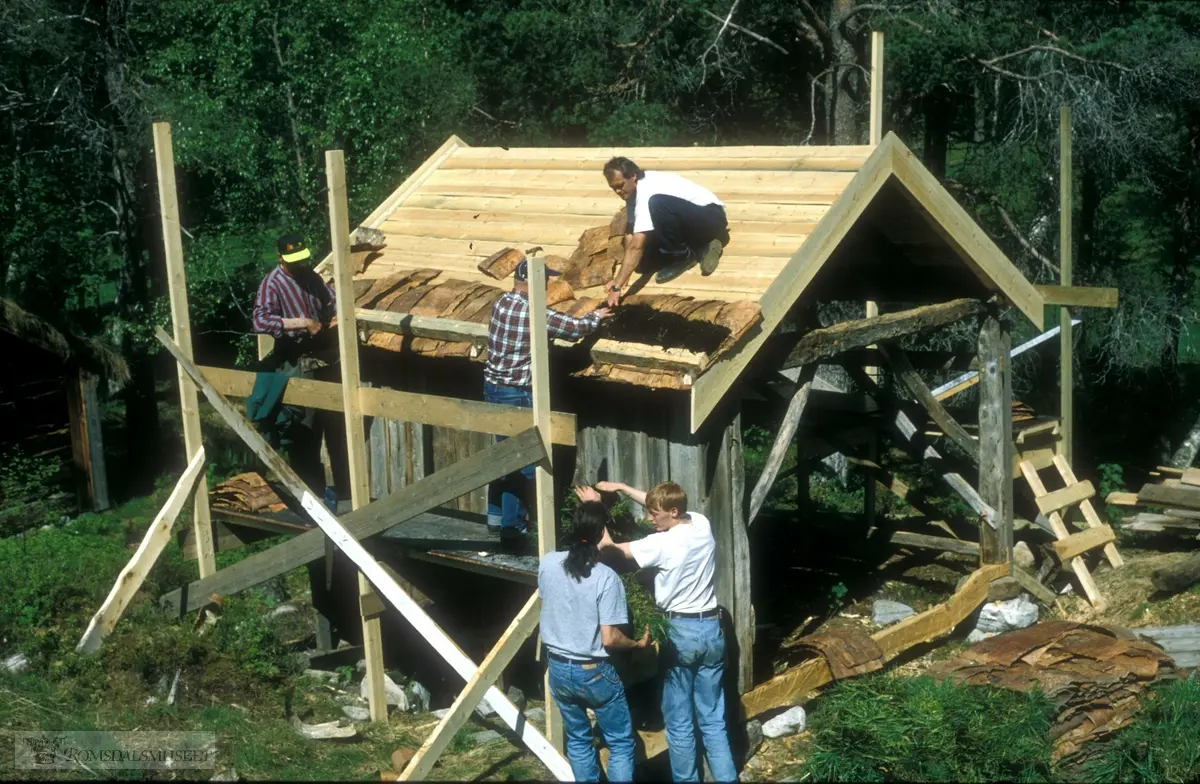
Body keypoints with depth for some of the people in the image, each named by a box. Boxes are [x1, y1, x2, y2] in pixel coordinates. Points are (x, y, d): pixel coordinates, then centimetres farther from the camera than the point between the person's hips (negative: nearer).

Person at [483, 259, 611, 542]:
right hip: (516, 394, -8)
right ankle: (512, 526, 5)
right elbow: (575, 327, -12)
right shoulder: (534, 313, -20)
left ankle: (496, 517, 29)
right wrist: (596, 317, 9)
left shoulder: (501, 303, 4)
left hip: (492, 387, 8)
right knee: (520, 462, 1)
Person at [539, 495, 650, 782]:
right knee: (620, 742, 11)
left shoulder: (547, 563, -7)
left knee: (577, 739, 21)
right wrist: (638, 644, 0)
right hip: (594, 672, -5)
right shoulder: (606, 577, -21)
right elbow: (609, 638, -21)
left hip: (558, 668, 5)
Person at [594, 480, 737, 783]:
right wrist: (621, 487, 15)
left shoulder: (662, 544, -18)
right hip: (712, 628, 6)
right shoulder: (702, 524, 0)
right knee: (713, 720, 11)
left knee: (679, 723, 6)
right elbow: (662, 503, 16)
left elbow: (610, 546, -8)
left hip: (681, 632, -6)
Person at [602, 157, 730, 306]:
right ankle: (699, 248, 8)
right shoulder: (633, 188, -1)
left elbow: (636, 246, -35)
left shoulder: (647, 192, -28)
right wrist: (622, 276, -11)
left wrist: (617, 287, -38)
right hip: (690, 224, 9)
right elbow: (630, 233, -1)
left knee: (657, 203, -35)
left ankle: (683, 256, -13)